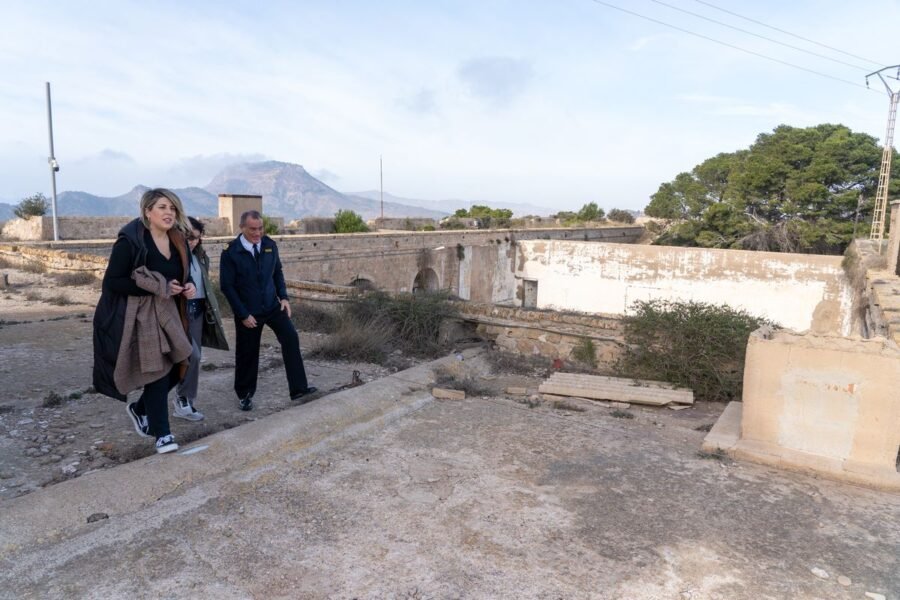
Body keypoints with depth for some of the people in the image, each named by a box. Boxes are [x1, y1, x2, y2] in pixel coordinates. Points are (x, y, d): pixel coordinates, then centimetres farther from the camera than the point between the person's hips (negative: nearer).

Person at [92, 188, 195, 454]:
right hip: (140, 316, -7)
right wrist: (158, 288, -22)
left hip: (167, 313, 7)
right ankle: (162, 433, 12)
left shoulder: (178, 241, 4)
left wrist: (189, 286, -7)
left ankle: (140, 408, 35)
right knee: (157, 372, -4)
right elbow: (112, 282, -17)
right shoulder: (129, 241, -16)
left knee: (175, 368, 8)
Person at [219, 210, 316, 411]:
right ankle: (245, 394, 29)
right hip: (248, 312, -3)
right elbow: (227, 286, -11)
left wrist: (283, 296, -1)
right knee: (247, 353, 8)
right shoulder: (230, 252, -14)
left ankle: (298, 388, -5)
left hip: (273, 305, 3)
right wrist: (243, 314, -14)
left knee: (291, 338, -11)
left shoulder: (270, 245, -2)